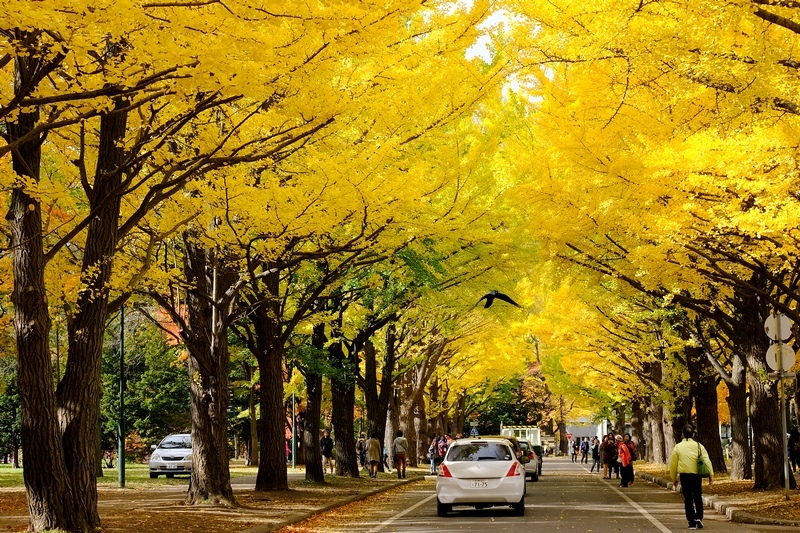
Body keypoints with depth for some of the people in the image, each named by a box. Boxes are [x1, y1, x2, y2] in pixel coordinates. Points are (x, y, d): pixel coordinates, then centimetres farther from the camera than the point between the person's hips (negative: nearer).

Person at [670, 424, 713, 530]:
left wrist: (673, 477, 15)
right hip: (697, 474, 1)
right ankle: (698, 517, 2)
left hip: (684, 475, -1)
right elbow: (707, 461, -2)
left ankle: (692, 522, 4)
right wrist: (711, 474, 2)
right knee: (698, 497, 17)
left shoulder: (678, 447, 1)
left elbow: (673, 464, 4)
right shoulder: (699, 446, 2)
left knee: (688, 499, 5)